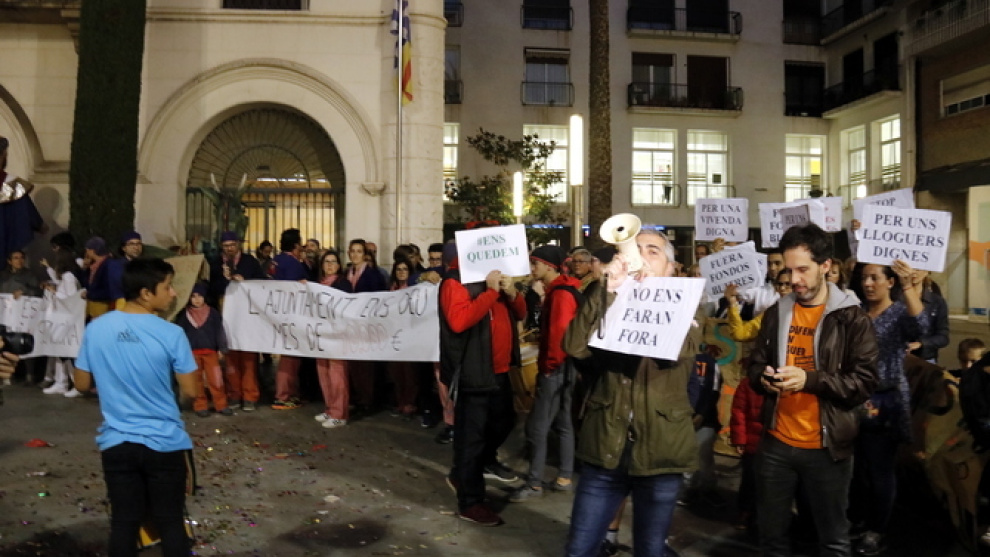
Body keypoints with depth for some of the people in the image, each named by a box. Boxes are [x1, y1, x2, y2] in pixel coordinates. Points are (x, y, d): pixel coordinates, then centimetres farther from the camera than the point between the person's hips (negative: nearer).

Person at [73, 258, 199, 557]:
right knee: (170, 522, 10)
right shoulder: (171, 334, -16)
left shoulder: (95, 329, -3)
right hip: (164, 442, -3)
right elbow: (190, 391, -11)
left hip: (116, 442, 3)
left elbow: (82, 384, 7)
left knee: (123, 523, 13)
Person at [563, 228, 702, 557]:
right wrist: (610, 291, -19)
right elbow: (575, 346, -13)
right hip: (605, 446, 1)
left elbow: (679, 351, -20)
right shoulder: (606, 304, 8)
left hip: (659, 448, -1)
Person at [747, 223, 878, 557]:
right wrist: (764, 378, -9)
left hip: (826, 447, -4)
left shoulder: (852, 318, -6)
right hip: (775, 443, 4)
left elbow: (865, 382, -12)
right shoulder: (776, 314, 7)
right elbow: (755, 366, 13)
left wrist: (809, 379, -23)